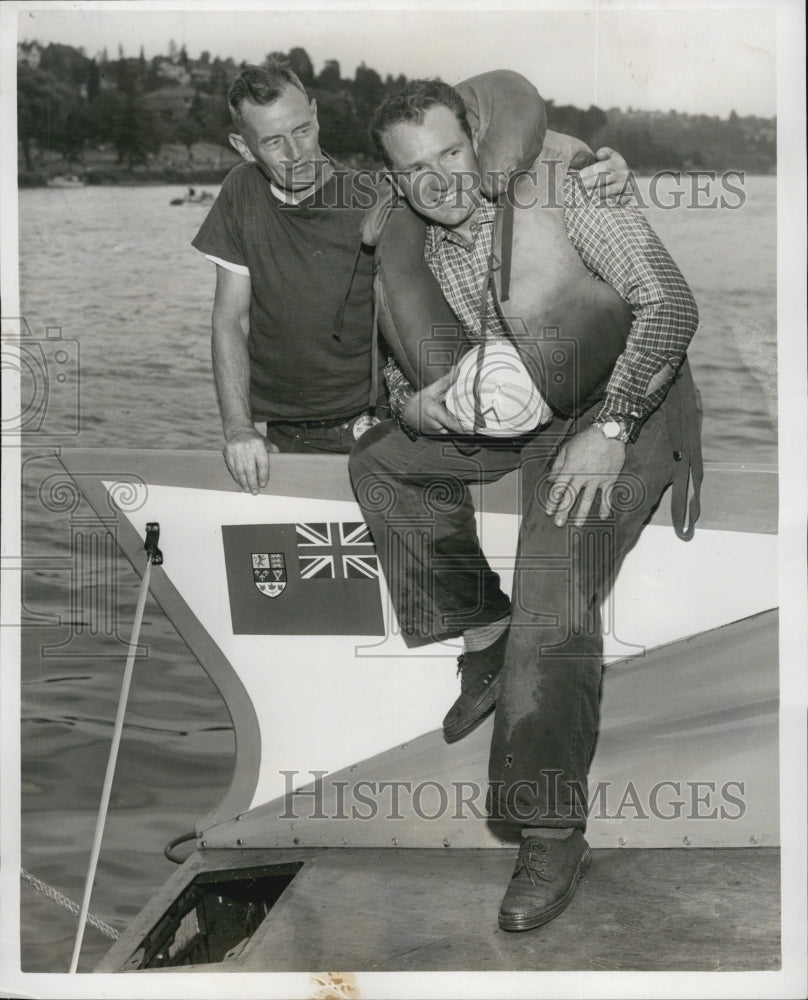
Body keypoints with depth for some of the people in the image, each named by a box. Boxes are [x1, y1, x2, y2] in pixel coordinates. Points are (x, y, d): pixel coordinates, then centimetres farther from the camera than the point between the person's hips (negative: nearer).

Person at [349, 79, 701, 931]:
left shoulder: (558, 191, -17)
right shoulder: (411, 260, 0)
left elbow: (669, 302, -20)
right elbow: (405, 361, 11)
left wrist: (609, 427, -30)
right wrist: (409, 404, -16)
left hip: (626, 409, -7)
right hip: (515, 420, 7)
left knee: (553, 582, -28)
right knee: (379, 459, 4)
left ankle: (552, 836, -22)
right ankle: (486, 638, 11)